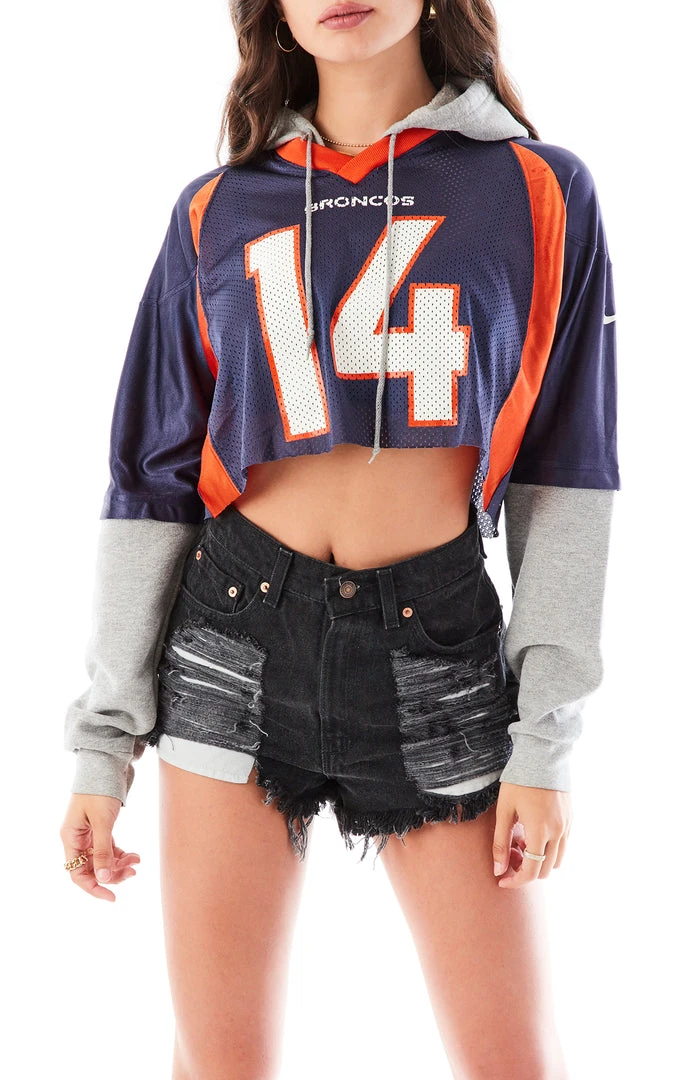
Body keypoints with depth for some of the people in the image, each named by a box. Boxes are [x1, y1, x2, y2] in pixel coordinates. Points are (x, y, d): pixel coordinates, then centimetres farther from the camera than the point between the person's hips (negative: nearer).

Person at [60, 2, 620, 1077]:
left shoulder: (538, 193, 3)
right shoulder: (218, 212, 7)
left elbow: (565, 478, 2)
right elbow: (150, 482, 7)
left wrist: (547, 738, -4)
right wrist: (103, 740, 4)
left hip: (440, 648, -1)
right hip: (238, 642, 1)